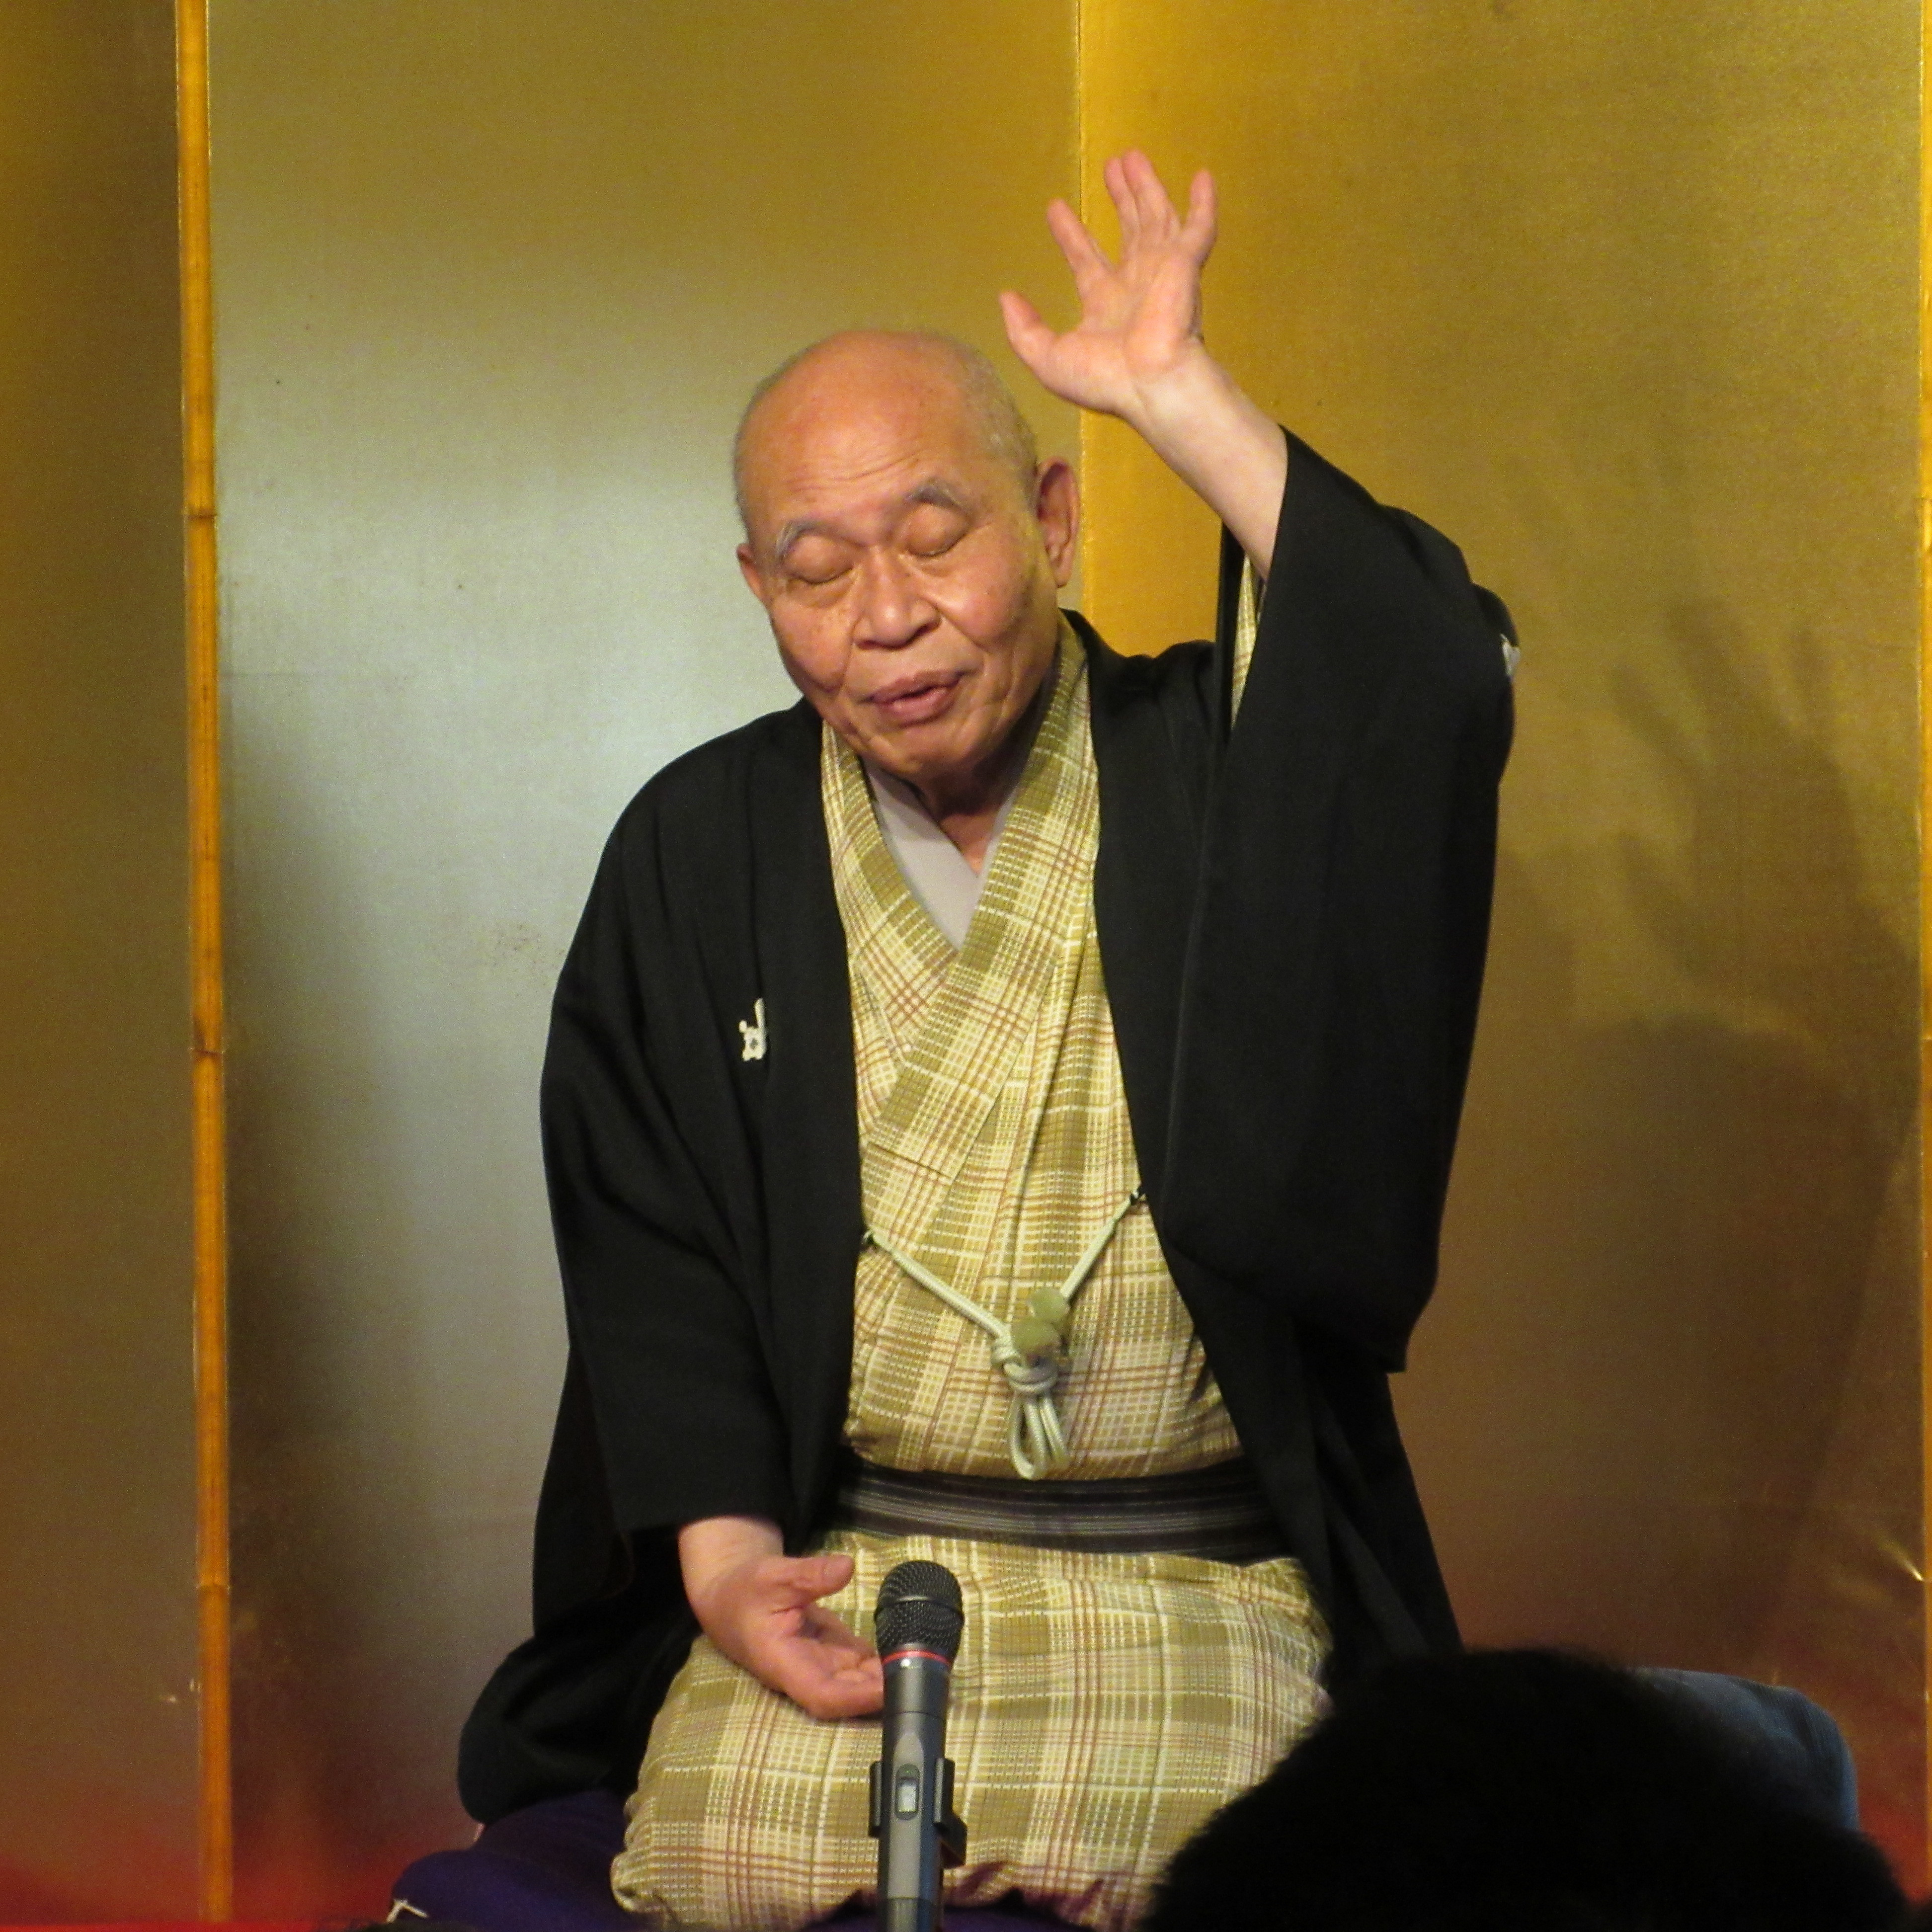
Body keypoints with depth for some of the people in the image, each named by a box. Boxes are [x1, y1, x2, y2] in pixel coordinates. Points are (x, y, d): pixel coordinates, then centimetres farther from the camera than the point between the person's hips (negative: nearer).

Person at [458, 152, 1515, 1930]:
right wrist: (721, 1551, -9)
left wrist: (1177, 396, -17)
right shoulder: (699, 854, 8)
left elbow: (1437, 685, -19)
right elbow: (642, 1246, 7)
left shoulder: (1206, 781, 3)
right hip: (828, 1557, 1)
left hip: (1190, 1576, -1)